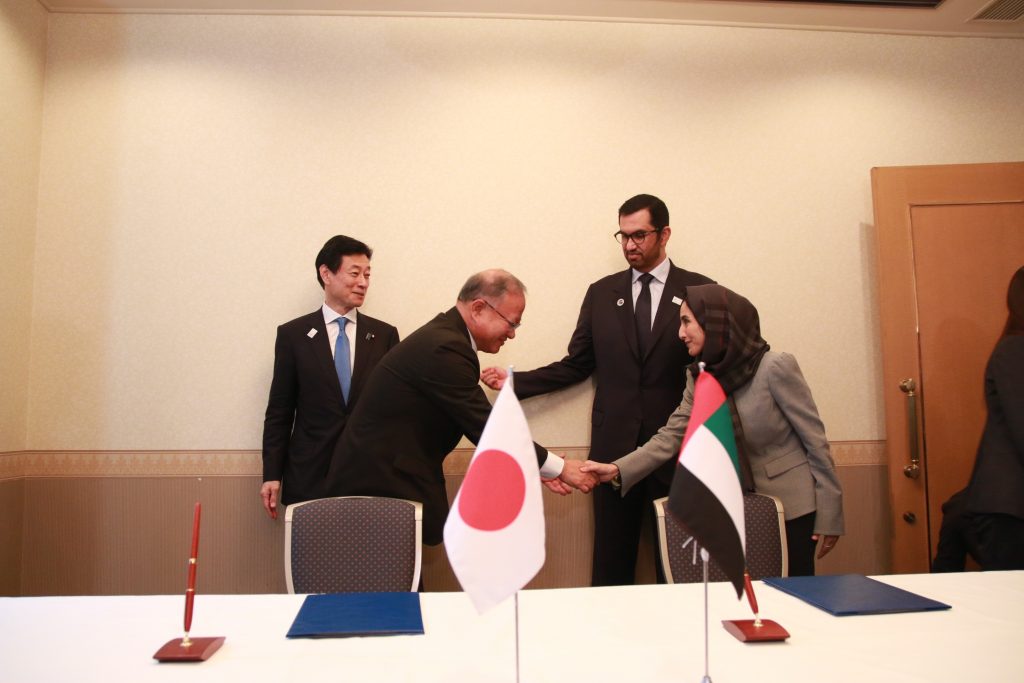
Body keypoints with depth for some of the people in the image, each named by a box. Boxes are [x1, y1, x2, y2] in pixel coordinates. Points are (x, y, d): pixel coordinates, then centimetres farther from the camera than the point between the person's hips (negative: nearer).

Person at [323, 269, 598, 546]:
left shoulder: (444, 336, 8)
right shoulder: (444, 348, -23)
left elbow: (480, 424, 11)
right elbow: (487, 429, -20)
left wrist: (534, 468, 9)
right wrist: (560, 468, -11)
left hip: (388, 472, 10)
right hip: (379, 482, -10)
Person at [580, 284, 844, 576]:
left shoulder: (775, 367, -18)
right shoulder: (699, 377, -1)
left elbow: (815, 439, -14)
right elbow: (670, 437, -8)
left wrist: (829, 515, -11)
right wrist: (617, 470, -22)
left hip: (793, 503, -5)